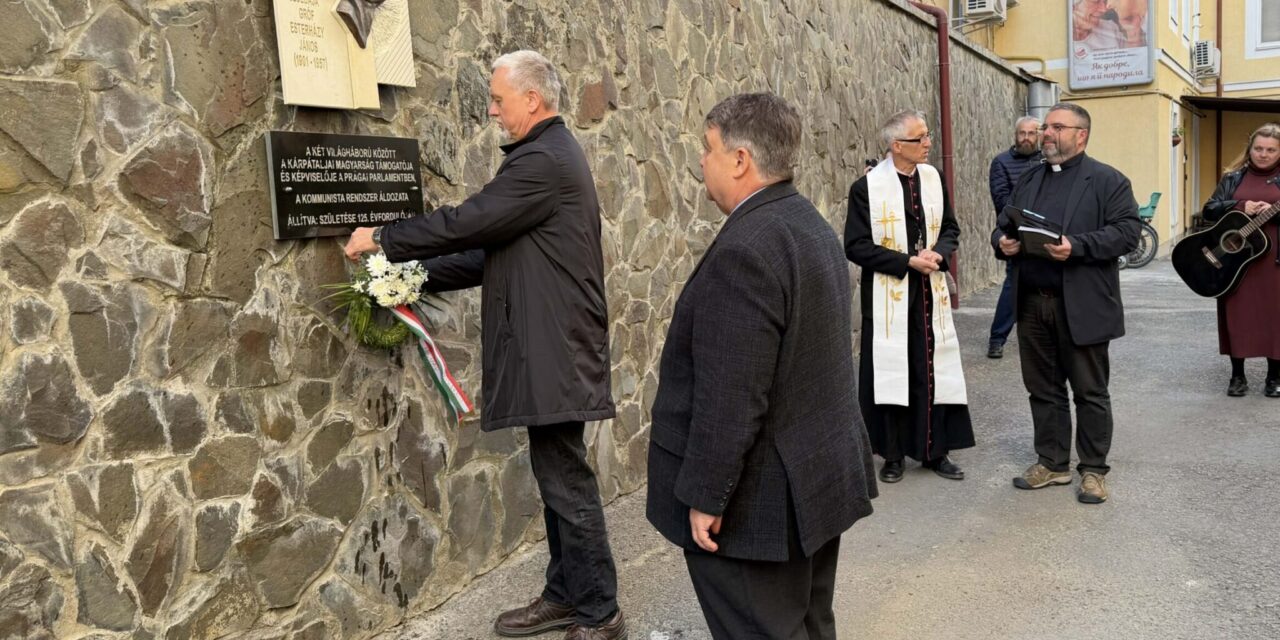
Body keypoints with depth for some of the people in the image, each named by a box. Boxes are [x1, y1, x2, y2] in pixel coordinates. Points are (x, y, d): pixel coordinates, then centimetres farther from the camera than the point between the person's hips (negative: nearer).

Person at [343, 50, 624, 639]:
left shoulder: (544, 160, -16)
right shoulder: (548, 154, 18)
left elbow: (467, 222, -18)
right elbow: (495, 249, 18)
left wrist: (383, 240, -6)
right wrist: (422, 276, 10)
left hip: (555, 353, -10)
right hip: (548, 350, 10)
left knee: (567, 482, -2)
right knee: (557, 477, 16)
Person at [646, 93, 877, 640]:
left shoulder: (745, 250, -23)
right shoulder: (811, 225, 9)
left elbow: (730, 398, -25)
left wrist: (705, 497, -16)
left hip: (760, 505, -10)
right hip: (821, 477, 10)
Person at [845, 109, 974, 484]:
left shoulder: (932, 178, 5)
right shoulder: (867, 187, -10)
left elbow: (950, 228, 14)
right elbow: (855, 246, -12)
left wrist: (937, 252, -8)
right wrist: (908, 261, -17)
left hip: (930, 292, 4)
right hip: (888, 295, -4)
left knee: (933, 371, 7)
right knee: (890, 372, 4)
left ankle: (935, 451, 19)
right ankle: (893, 454, 17)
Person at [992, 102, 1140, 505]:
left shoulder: (1107, 181, -2)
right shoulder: (1027, 182, 16)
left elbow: (1127, 232, -11)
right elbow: (1003, 226, 16)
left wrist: (1076, 246, -23)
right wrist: (1003, 242, -7)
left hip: (1082, 306, -5)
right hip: (1032, 303, 5)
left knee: (1090, 392, 5)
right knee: (1042, 389, 12)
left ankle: (1093, 470, 17)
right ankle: (1052, 463, 24)